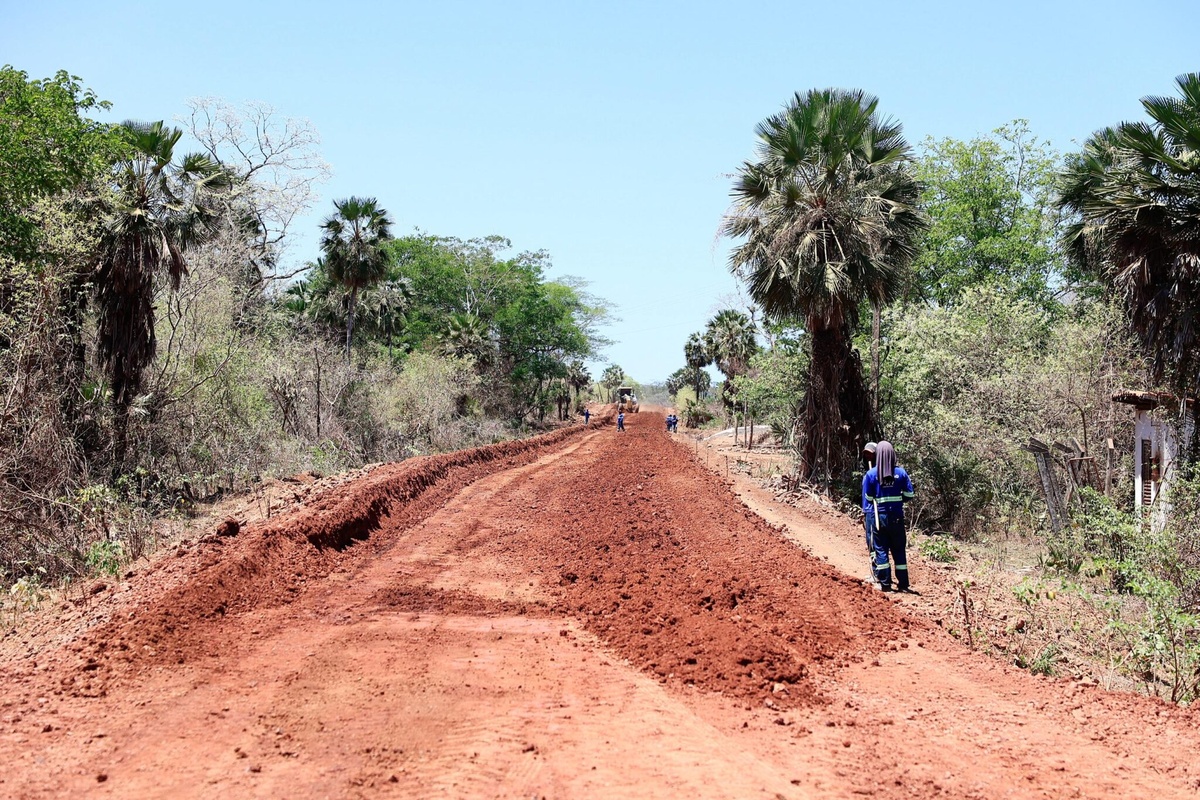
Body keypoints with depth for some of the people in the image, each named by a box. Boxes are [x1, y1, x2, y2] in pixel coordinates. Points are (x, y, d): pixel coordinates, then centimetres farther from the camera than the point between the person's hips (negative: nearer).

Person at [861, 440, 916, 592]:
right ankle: (903, 583, 12)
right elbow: (909, 494, 1)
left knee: (881, 549, 6)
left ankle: (885, 583, 5)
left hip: (878, 516, -1)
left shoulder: (870, 474, -7)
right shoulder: (900, 472, -4)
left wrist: (867, 512, 14)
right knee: (899, 550, 10)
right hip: (897, 517, 1)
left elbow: (867, 498, -2)